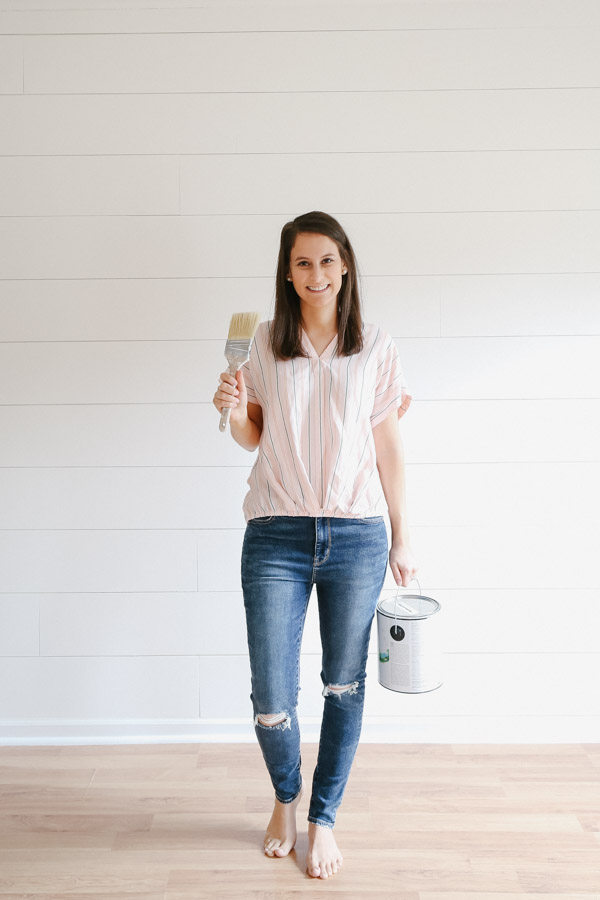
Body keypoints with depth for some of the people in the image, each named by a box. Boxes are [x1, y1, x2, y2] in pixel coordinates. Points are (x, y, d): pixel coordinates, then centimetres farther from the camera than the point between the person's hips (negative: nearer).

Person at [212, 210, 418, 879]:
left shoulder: (376, 349, 4)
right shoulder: (266, 344, 5)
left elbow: (388, 447, 7)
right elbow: (252, 437, 13)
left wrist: (401, 538, 7)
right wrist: (234, 410, -9)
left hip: (355, 537, 0)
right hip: (276, 539, 0)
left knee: (344, 687, 11)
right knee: (271, 702, 2)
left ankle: (323, 818, 33)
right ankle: (285, 796, 35)